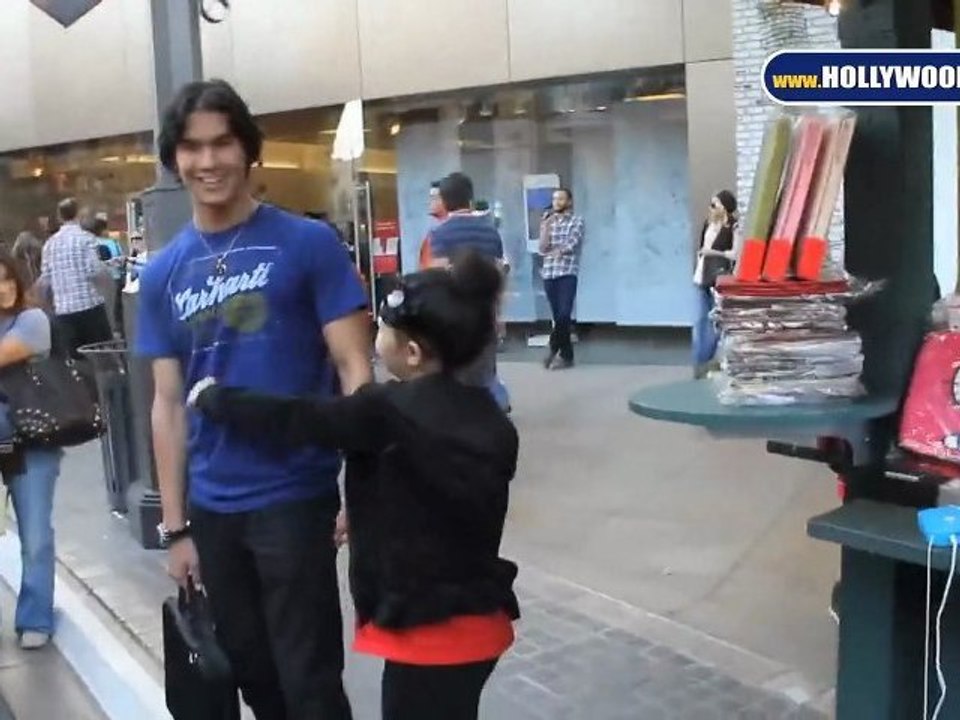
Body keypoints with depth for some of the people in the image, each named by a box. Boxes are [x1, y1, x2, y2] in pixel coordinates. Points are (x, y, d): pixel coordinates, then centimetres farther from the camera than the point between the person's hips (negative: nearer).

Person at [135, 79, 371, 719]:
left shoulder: (309, 244, -6)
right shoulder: (162, 272, 5)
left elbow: (354, 370, -7)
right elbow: (169, 405, 7)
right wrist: (175, 526, 6)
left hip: (295, 497, -4)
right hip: (211, 509, 5)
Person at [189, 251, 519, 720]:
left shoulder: (388, 414, -19)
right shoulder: (488, 418, 1)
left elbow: (290, 422, -12)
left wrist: (213, 397, 5)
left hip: (429, 631, -7)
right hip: (480, 621, 7)